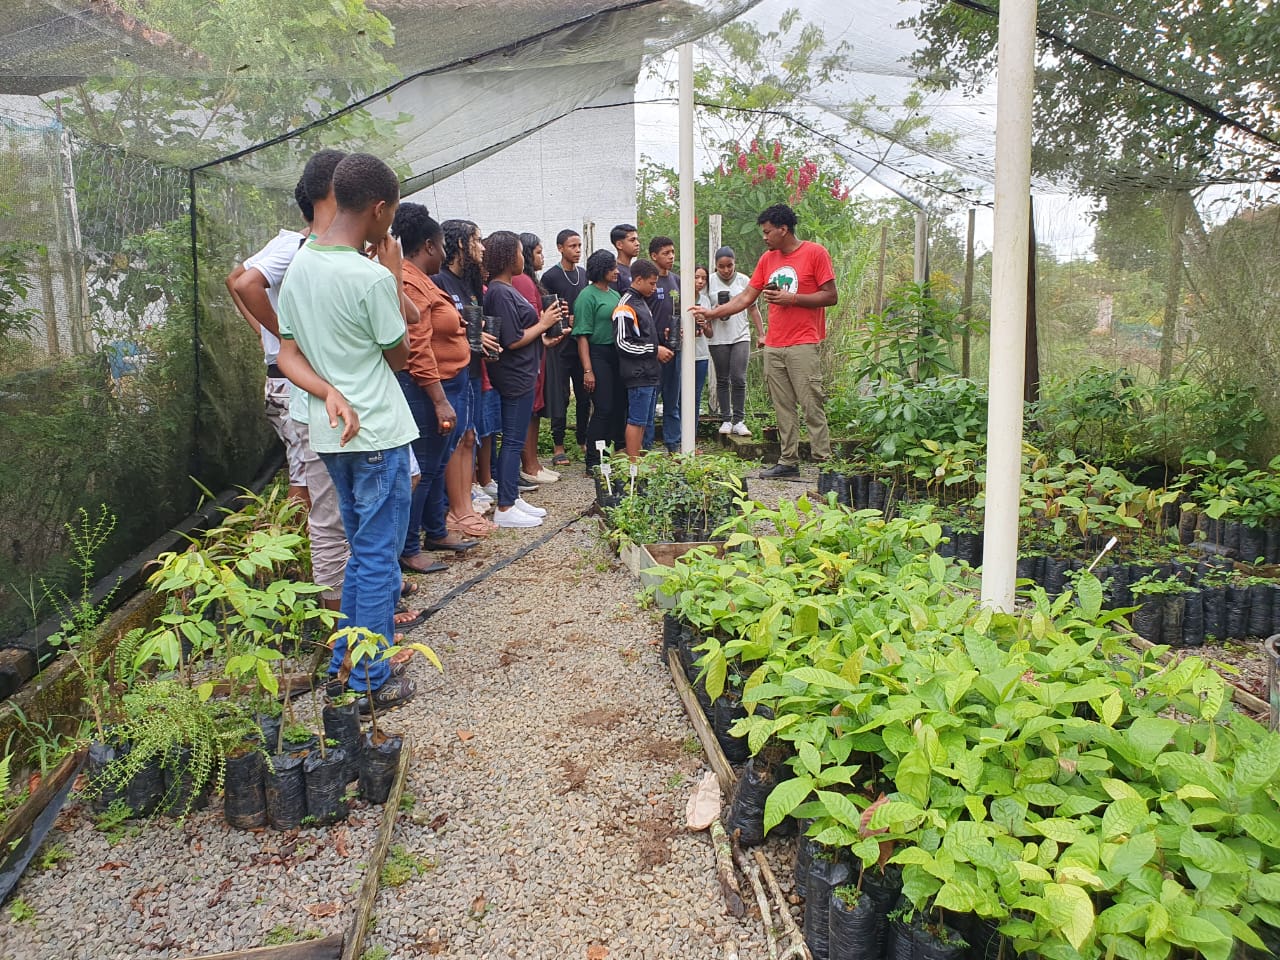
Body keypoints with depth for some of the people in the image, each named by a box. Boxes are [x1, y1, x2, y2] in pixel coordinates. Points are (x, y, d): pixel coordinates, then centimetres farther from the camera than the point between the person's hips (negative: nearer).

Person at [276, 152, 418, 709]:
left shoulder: (298, 266, 6)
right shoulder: (371, 277, -18)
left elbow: (289, 355, 4)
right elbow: (399, 357, -5)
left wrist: (331, 393, -9)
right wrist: (394, 276, -2)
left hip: (333, 433, 8)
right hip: (379, 434, -8)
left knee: (361, 553, 20)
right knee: (378, 559, 3)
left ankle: (344, 666, 29)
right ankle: (371, 684, 13)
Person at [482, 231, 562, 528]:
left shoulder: (504, 289, 12)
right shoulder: (501, 292, -18)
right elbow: (513, 341, -21)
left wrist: (544, 326, 7)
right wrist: (543, 323, -11)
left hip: (520, 375, 10)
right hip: (515, 377, -10)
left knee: (514, 440, 15)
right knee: (513, 441, -4)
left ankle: (512, 498, 24)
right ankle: (505, 509, 3)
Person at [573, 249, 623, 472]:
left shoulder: (615, 294, 16)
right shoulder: (587, 296, -7)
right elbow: (582, 335, -13)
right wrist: (587, 370, -19)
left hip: (617, 354, 8)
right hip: (598, 355, -8)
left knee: (619, 406, 8)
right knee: (603, 409, -8)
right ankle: (593, 464, 0)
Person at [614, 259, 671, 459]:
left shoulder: (643, 302, 19)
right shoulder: (626, 306, -12)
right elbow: (622, 343, -18)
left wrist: (661, 342, 12)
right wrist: (655, 350, -14)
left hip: (650, 372, 10)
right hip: (638, 374, -10)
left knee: (645, 421, 12)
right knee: (636, 420, -6)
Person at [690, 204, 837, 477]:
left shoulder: (815, 253, -3)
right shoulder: (767, 259, 15)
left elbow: (831, 296, -7)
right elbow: (746, 297, 17)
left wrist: (791, 298, -13)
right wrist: (712, 312, 10)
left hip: (803, 345, -6)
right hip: (773, 347, 6)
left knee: (812, 405, -8)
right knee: (783, 409, 7)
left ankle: (824, 462, -2)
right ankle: (789, 462, 12)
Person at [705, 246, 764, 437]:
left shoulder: (744, 280, 5)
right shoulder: (709, 281, 2)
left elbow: (753, 309, 10)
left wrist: (761, 334, 7)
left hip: (741, 336, 0)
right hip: (718, 338, 0)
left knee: (739, 379, -7)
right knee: (722, 380, 6)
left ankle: (739, 421, 0)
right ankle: (726, 420, 14)